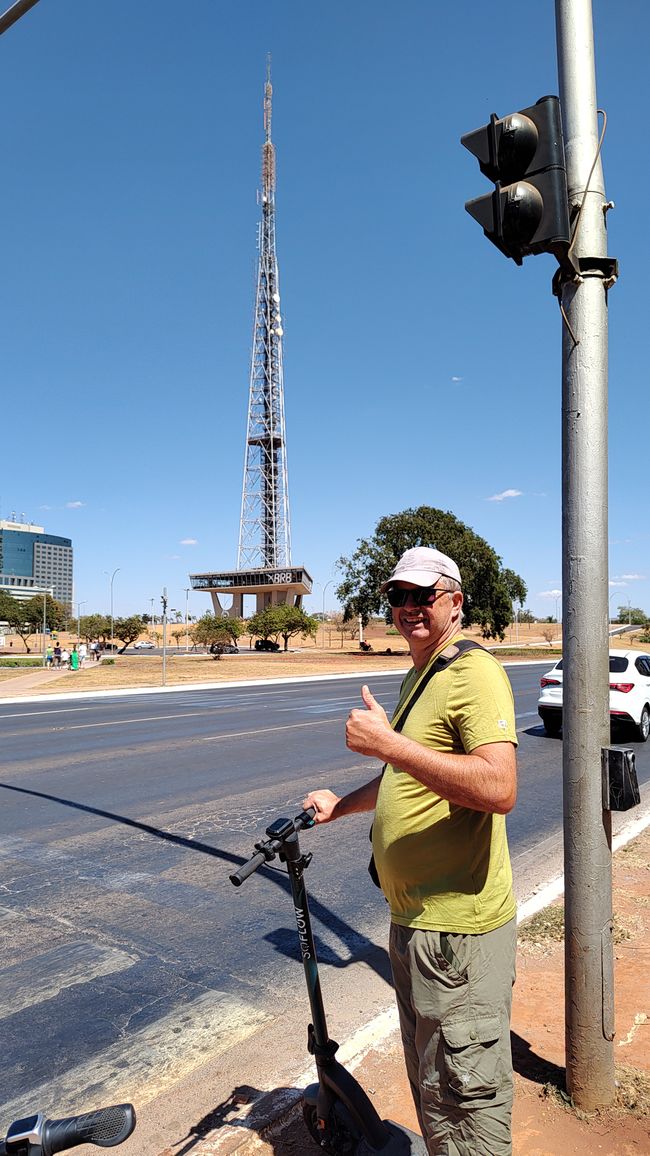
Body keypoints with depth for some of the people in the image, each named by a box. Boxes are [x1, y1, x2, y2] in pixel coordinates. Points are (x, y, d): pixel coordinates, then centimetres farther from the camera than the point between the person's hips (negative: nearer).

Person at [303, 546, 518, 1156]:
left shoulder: (474, 671, -17)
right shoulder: (417, 675, 14)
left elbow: (498, 788, -31)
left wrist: (388, 743, -30)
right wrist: (341, 804, 19)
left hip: (457, 925, -10)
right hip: (412, 918, 10)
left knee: (462, 1094, 6)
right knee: (427, 1083, 24)